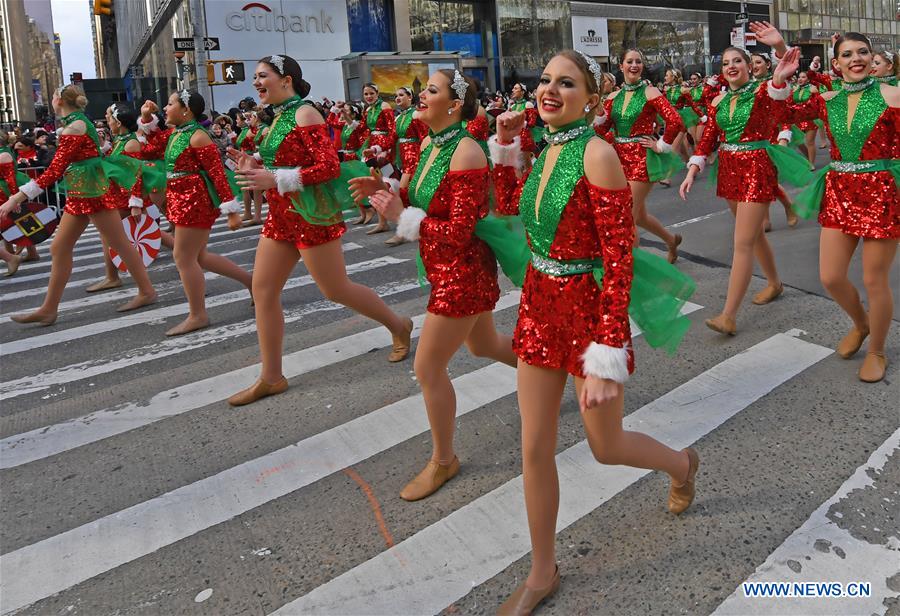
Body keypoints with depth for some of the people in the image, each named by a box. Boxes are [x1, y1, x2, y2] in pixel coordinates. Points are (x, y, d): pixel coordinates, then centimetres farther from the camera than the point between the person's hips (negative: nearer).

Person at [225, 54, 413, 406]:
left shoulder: (304, 115, -13)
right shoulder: (279, 117, 13)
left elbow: (329, 167, -21)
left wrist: (274, 179, -24)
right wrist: (255, 169, 2)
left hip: (310, 215, -9)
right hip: (281, 216, 9)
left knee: (335, 289, 1)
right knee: (262, 291, 4)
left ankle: (399, 327, 24)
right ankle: (271, 377, 12)